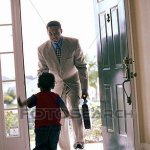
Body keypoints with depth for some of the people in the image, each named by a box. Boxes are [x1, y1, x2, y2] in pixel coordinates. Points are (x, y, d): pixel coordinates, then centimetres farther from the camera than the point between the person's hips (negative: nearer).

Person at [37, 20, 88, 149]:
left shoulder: (73, 43, -18)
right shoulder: (42, 49, -14)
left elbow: (81, 66, -10)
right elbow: (42, 71, -1)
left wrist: (84, 88, -12)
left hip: (73, 82, -2)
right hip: (56, 85, 2)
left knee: (74, 110, -23)